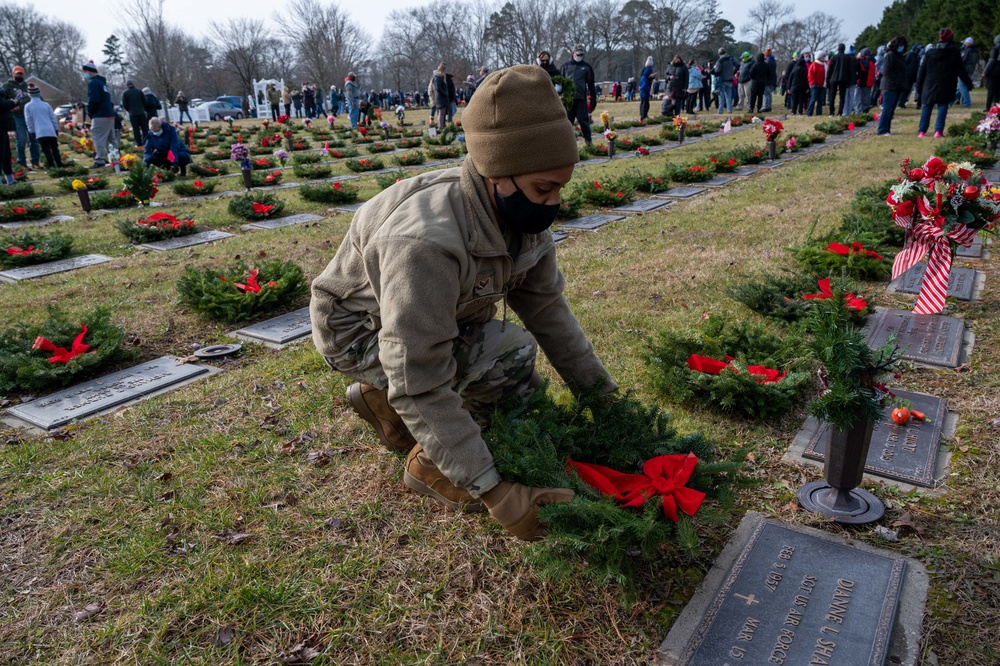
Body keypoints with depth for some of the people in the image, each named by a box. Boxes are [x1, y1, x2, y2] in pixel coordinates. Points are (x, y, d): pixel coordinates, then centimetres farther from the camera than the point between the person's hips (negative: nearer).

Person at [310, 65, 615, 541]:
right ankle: (429, 466, -2)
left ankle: (383, 400, 15)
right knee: (509, 359, -25)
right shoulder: (426, 243, -40)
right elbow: (421, 387, -38)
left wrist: (604, 395, -4)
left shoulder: (524, 215, -15)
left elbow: (547, 309, -4)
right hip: (356, 328, -8)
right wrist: (492, 491, -37)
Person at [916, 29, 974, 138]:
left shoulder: (930, 52, 3)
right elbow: (960, 70, 0)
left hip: (929, 85, 2)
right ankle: (938, 131, -8)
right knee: (942, 108, 2)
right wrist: (969, 83, 10)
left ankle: (922, 131, 2)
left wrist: (919, 85, 14)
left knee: (926, 108, 7)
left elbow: (922, 70, 6)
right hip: (946, 87, -2)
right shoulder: (954, 52, -2)